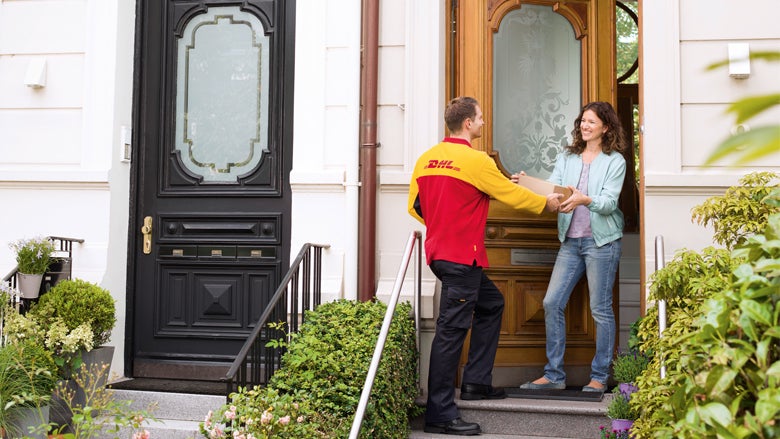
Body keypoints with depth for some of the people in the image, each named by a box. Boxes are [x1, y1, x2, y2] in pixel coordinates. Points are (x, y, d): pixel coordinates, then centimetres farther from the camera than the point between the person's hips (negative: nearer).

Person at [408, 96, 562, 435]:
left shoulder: (427, 159, 8)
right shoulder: (475, 161, -14)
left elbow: (415, 206, 13)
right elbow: (513, 195, -4)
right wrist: (546, 203, 13)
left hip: (439, 251, 9)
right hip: (461, 257, -9)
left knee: (491, 303, 24)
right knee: (451, 330, -6)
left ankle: (476, 382, 26)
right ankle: (440, 415, -2)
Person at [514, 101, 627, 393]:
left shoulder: (615, 161, -1)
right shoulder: (567, 158, 14)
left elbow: (609, 202, -12)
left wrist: (584, 199, -31)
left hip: (601, 240, -5)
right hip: (571, 240, 5)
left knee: (601, 309, 1)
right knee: (552, 303, 0)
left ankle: (599, 377, 13)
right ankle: (554, 375, 10)